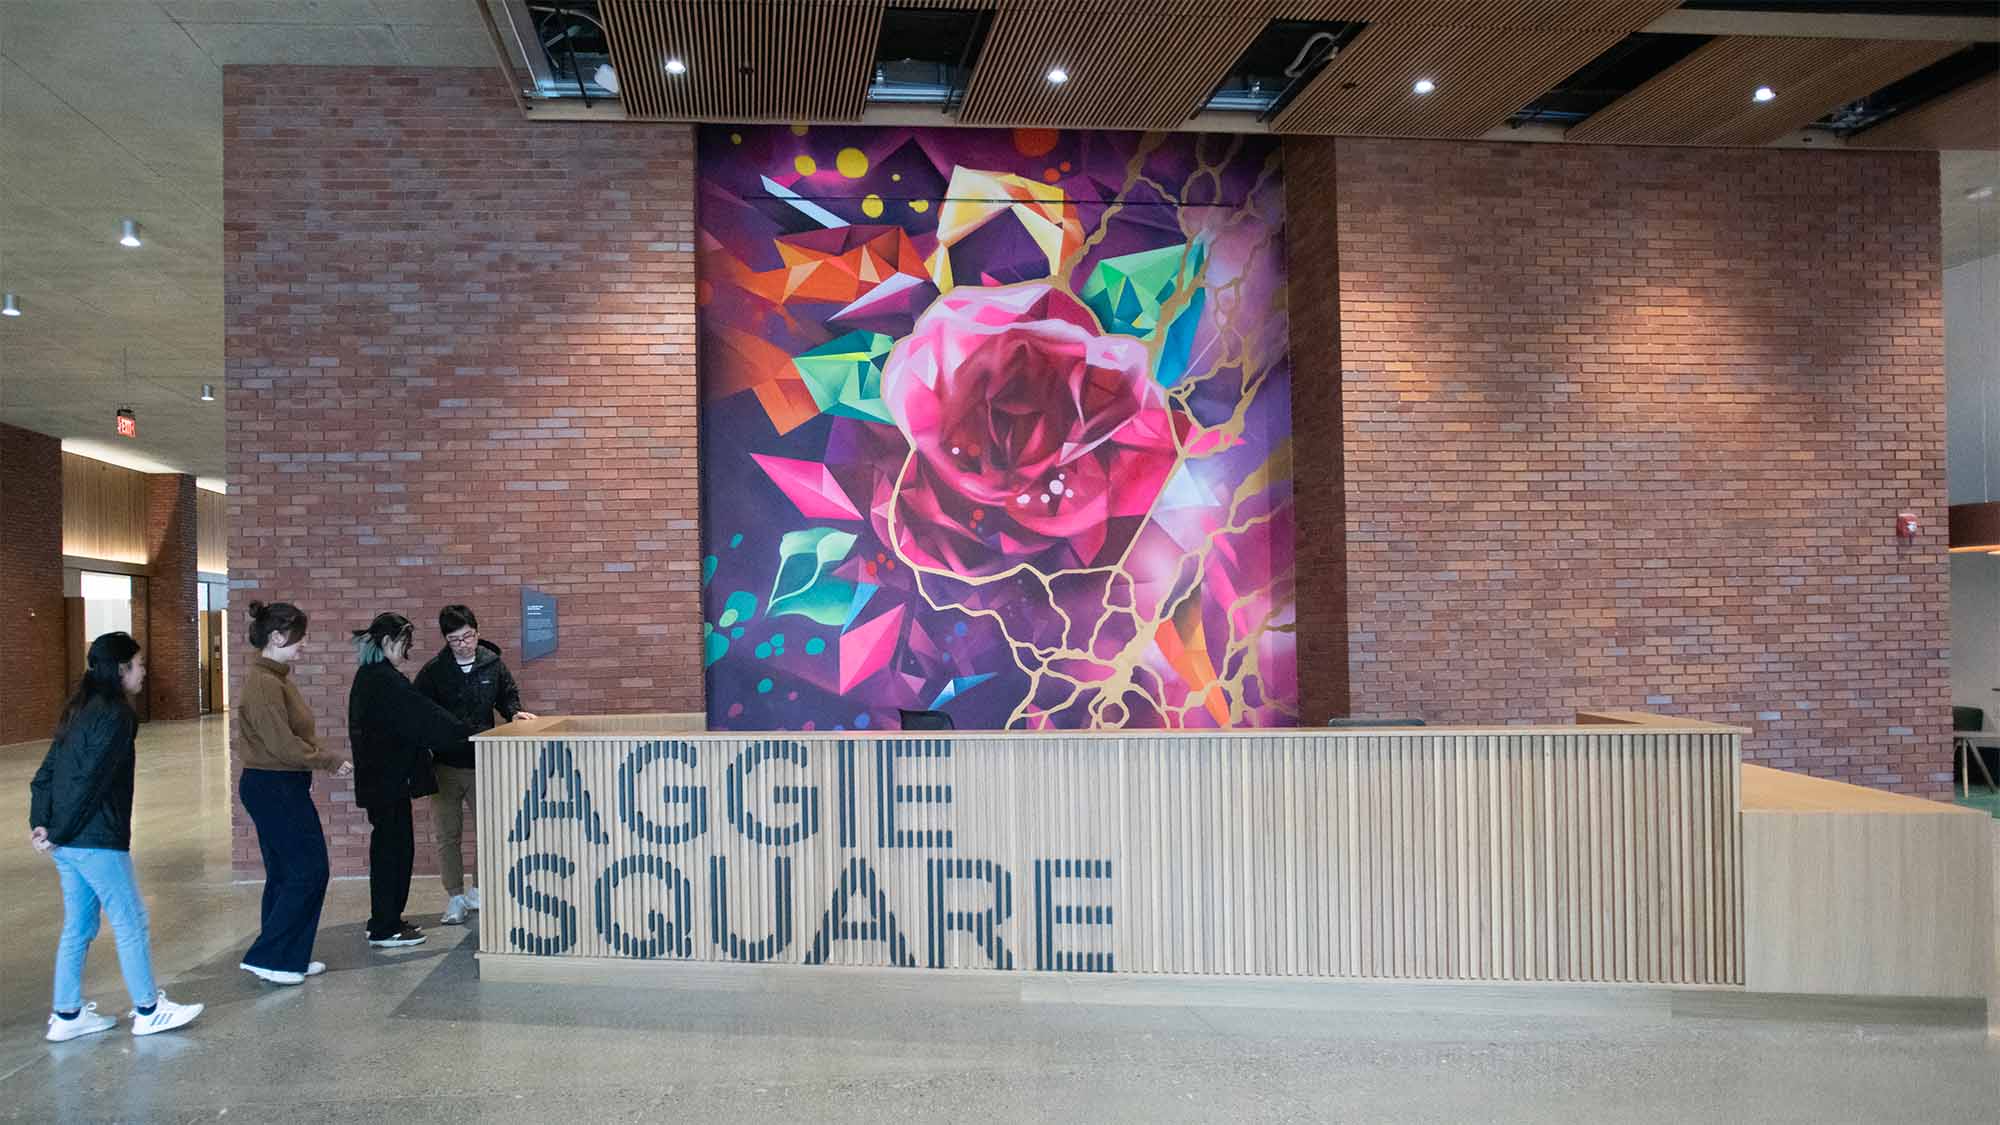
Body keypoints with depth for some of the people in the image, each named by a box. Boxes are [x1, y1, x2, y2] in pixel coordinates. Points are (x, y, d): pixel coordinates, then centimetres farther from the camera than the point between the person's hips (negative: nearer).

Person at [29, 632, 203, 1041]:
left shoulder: (81, 711, 13)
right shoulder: (115, 715, -15)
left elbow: (46, 773, 13)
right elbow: (89, 780, -19)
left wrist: (41, 823, 4)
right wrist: (58, 833, -11)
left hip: (68, 839, 9)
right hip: (96, 839, -9)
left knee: (77, 926, 15)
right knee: (131, 921, 2)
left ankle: (67, 1015, 22)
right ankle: (148, 1011, 11)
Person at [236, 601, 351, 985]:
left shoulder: (274, 677, 12)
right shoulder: (263, 683, -19)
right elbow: (282, 744, -22)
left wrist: (318, 760, 6)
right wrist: (331, 761, -12)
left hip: (280, 786, 10)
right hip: (275, 789, -10)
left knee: (286, 874, 15)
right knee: (309, 871, -4)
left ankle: (289, 959, 23)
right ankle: (266, 957, 2)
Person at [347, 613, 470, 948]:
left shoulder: (368, 677, 14)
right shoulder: (385, 680, -18)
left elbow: (413, 712, 17)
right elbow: (423, 717, -21)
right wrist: (465, 734, -15)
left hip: (378, 778, 10)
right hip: (391, 779, -10)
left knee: (389, 846, 16)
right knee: (393, 847, -2)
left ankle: (385, 921, 25)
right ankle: (385, 930, 4)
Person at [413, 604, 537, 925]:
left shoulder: (493, 663, 1)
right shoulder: (433, 671, -5)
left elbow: (507, 695, 15)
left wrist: (515, 712, -6)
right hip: (444, 766, -1)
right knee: (448, 835, 6)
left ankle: (478, 891, 22)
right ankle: (455, 898, 18)